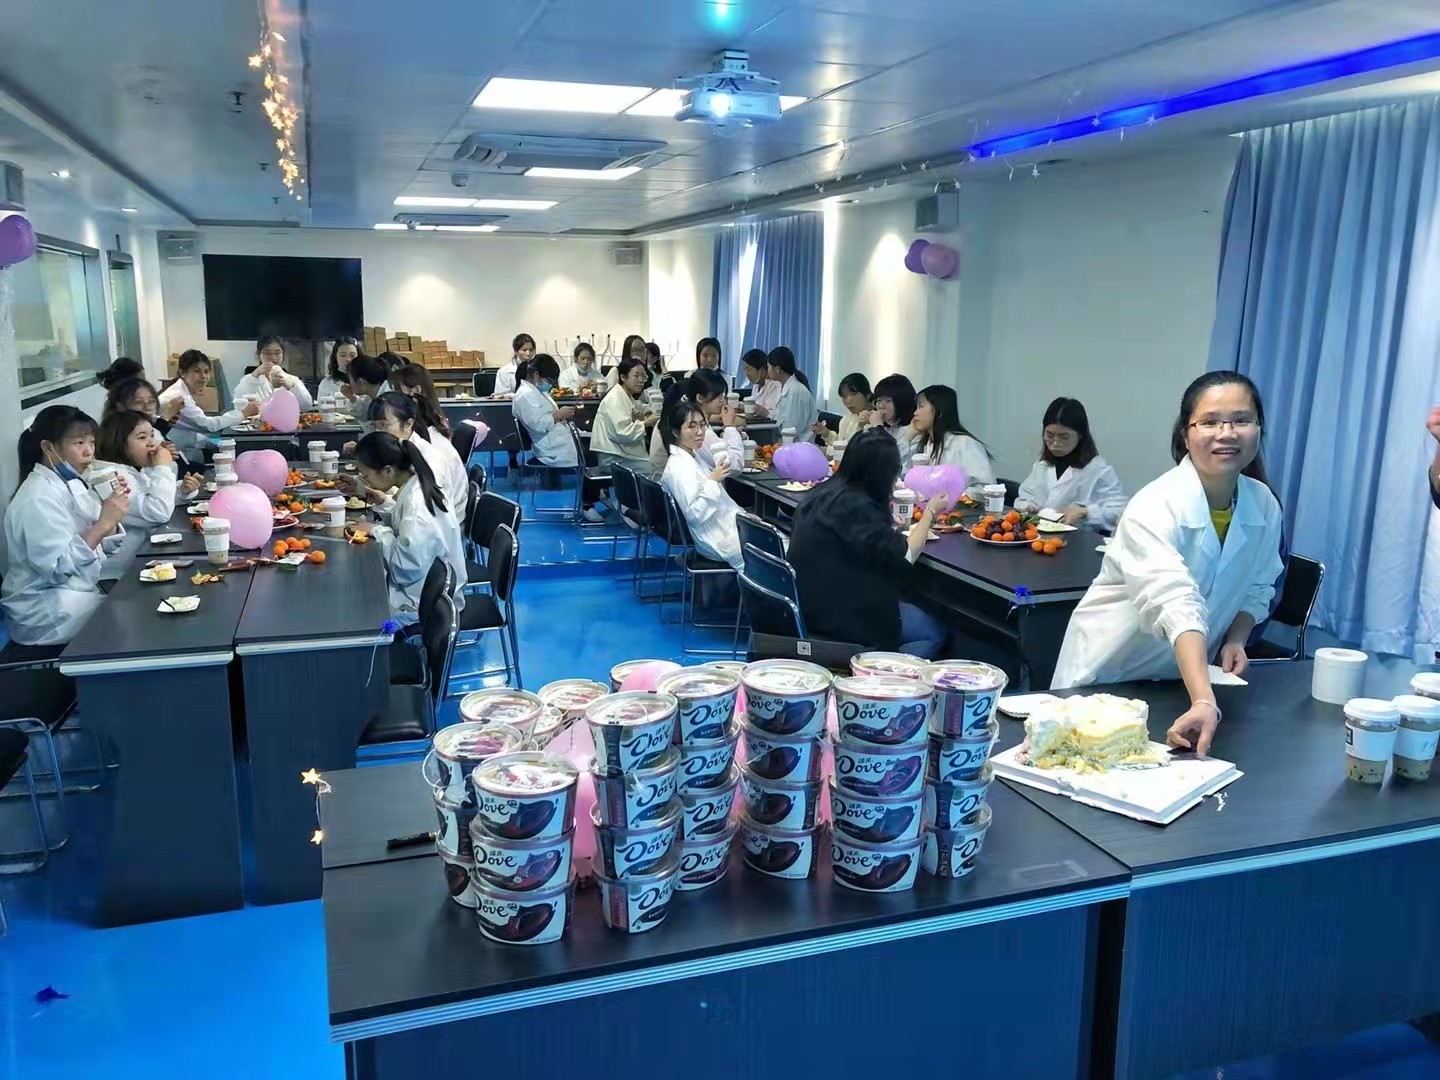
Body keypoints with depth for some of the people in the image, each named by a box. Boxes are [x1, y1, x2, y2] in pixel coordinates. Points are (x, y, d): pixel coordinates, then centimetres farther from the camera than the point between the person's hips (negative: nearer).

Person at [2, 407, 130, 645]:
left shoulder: (71, 483, 8)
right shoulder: (38, 498, -18)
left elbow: (101, 545, 9)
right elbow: (58, 567, -24)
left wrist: (111, 518, -9)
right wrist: (103, 523, -28)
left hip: (80, 589, 8)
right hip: (44, 610, -8)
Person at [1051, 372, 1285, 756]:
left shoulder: (1264, 506, -9)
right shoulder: (1155, 507, -29)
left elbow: (1256, 589, 7)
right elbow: (1177, 605, -42)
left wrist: (1235, 640, -12)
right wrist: (1204, 703, -52)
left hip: (1181, 677, 5)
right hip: (1107, 675, -5)